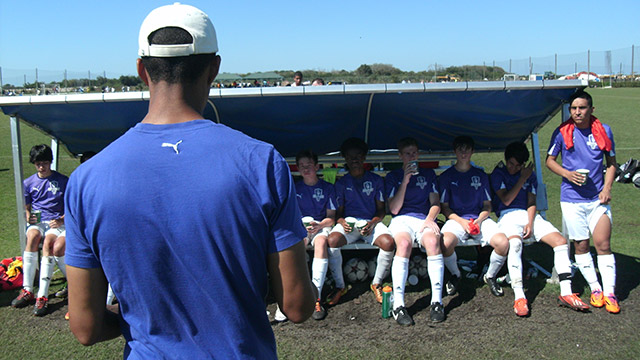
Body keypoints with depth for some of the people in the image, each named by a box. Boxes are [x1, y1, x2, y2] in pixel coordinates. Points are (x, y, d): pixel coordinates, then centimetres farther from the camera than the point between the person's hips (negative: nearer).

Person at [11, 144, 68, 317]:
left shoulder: (63, 181, 6)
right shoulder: (29, 183, 14)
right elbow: (27, 207, 18)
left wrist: (62, 220, -12)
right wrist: (28, 216, -5)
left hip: (56, 221, -2)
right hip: (37, 221, 2)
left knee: (48, 242, -34)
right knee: (32, 236, -34)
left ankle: (42, 295, -38)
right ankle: (27, 290, -32)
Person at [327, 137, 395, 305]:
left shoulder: (376, 180, 11)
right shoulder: (341, 183, 12)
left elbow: (381, 210, 9)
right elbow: (339, 212, 10)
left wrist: (373, 222, -13)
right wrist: (341, 221, -15)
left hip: (371, 222, 0)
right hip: (349, 222, 0)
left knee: (388, 242, -33)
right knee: (332, 240, -34)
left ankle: (377, 283, -7)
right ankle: (339, 285, -14)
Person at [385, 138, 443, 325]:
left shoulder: (428, 174, 22)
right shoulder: (392, 176, 15)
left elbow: (435, 203, 15)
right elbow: (394, 209, 2)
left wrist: (430, 219, -7)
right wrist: (405, 181, -5)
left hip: (424, 218, 1)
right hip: (401, 219, -1)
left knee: (433, 241, -35)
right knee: (404, 243, -37)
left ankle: (437, 301, -32)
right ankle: (398, 304, -37)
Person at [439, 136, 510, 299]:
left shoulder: (481, 175, 14)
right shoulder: (446, 176, 7)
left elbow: (487, 205, 13)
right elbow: (444, 207, 4)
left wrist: (479, 220, -8)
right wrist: (461, 221, -13)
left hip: (480, 219, 2)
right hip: (456, 219, -2)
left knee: (503, 243, -27)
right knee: (445, 244, -35)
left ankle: (490, 276, 4)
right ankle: (455, 275, -1)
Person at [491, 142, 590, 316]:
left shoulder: (530, 175, 16)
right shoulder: (498, 174, 5)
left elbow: (532, 203, 8)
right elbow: (506, 199, -6)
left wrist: (530, 223, -9)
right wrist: (522, 179, -4)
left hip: (528, 214, 5)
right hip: (508, 215, -5)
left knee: (561, 241, -17)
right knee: (515, 243, -37)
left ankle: (566, 293, -16)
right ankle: (519, 297, -39)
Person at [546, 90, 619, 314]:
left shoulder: (604, 131, 3)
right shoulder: (562, 133, -1)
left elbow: (611, 162, 11)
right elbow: (550, 160, 6)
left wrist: (607, 188, -2)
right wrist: (567, 174, -11)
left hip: (598, 197, 1)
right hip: (572, 197, 0)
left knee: (603, 243, -4)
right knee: (581, 245, 5)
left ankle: (609, 292, 4)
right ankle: (595, 288, 19)